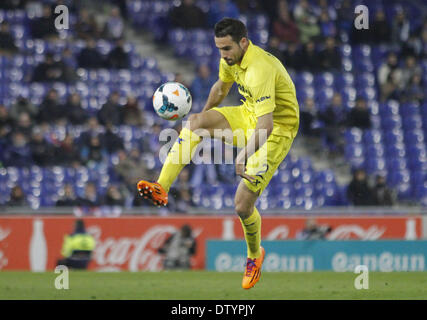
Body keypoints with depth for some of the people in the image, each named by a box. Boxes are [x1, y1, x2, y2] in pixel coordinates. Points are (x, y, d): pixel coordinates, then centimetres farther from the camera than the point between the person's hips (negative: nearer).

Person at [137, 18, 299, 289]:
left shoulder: (260, 70, -32)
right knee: (194, 120, -16)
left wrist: (244, 156, -46)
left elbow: (265, 125, -38)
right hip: (249, 115, 8)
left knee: (243, 205, -10)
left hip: (278, 130, -8)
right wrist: (206, 116, 31)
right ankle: (161, 189, -23)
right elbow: (221, 87, 20)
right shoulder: (231, 58, -4)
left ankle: (255, 256, 20)